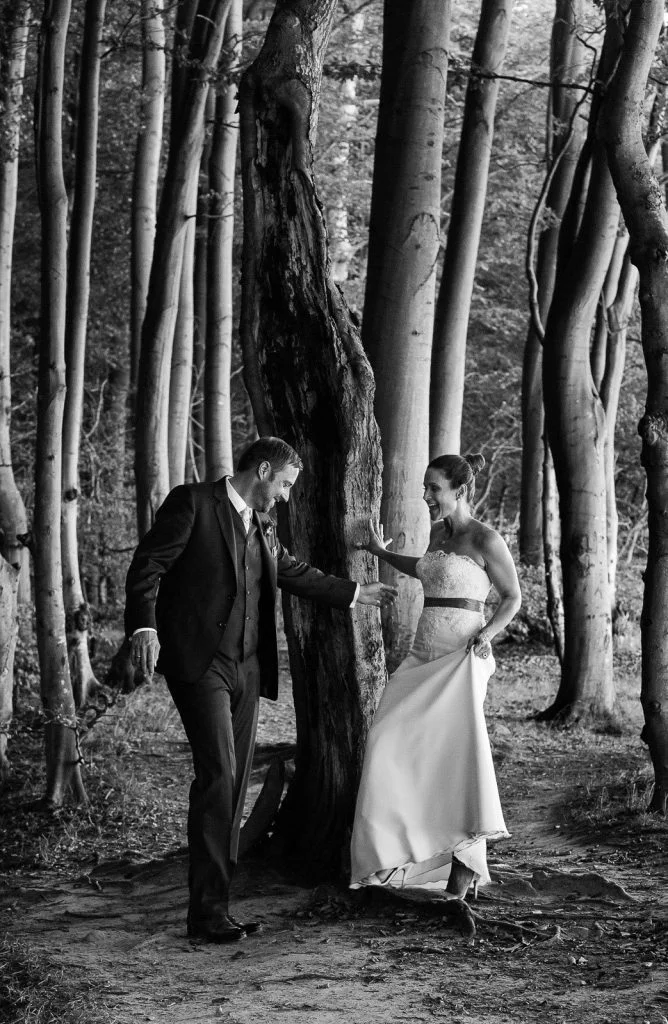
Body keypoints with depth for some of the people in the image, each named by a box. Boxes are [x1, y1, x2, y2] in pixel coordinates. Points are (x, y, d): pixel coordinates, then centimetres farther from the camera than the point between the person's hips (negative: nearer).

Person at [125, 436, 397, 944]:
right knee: (218, 774, -15)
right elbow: (147, 566, -10)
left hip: (246, 668, 8)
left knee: (234, 785, 6)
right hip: (200, 661, -8)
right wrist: (143, 626, -24)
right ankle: (207, 911, -10)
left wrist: (356, 593, 39)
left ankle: (217, 905, 11)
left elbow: (295, 572, 33)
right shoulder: (192, 503, -3)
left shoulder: (262, 526, 18)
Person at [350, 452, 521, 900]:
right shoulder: (439, 533, 13)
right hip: (424, 654, 7)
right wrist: (383, 553, 27)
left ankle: (466, 861, -1)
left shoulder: (486, 539, -7)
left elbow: (513, 596, 0)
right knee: (397, 744, -2)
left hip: (462, 658, -7)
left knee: (457, 747, -11)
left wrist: (487, 633, -14)